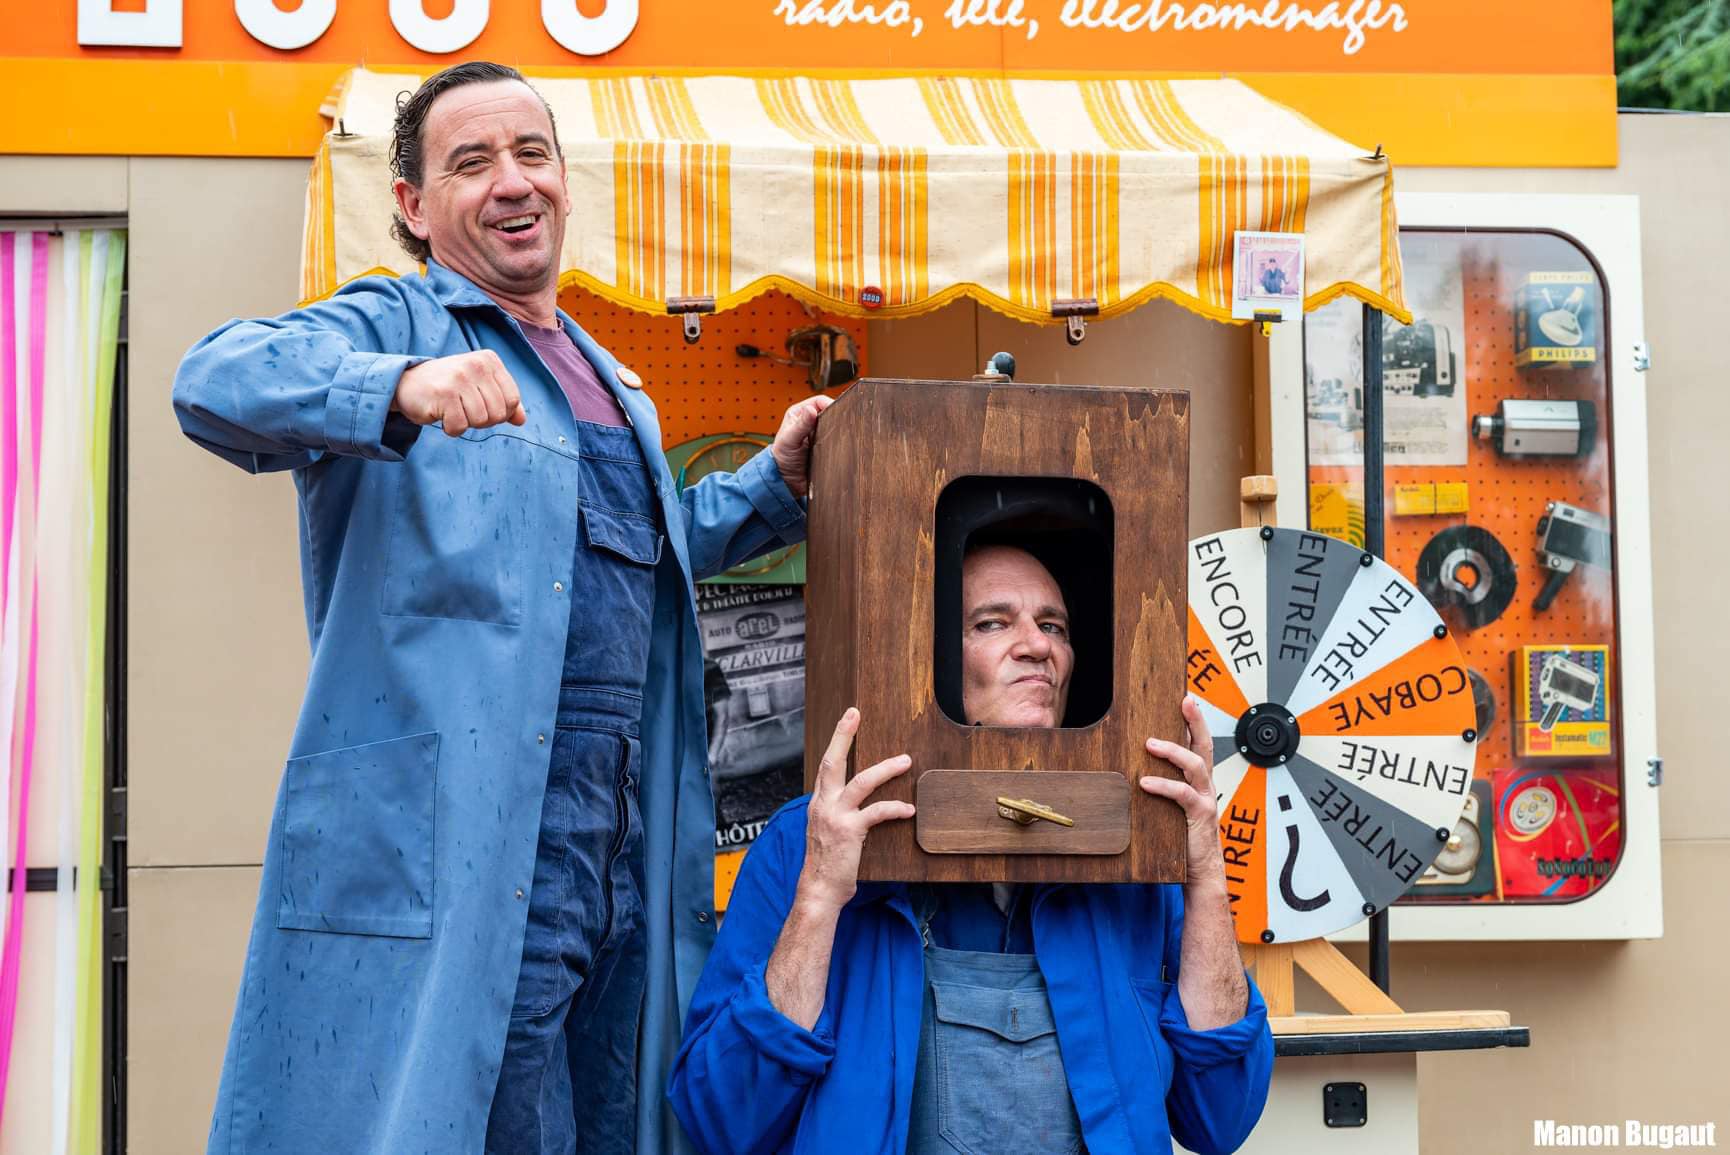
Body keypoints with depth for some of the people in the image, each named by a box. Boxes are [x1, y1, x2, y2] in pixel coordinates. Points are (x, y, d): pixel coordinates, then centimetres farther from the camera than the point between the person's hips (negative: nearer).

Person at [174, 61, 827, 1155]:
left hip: (620, 859, 7)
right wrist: (400, 386, -40)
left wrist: (777, 483, 20)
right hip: (452, 849, -7)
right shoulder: (394, 323, -1)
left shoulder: (608, 380, 23)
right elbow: (218, 378, -21)